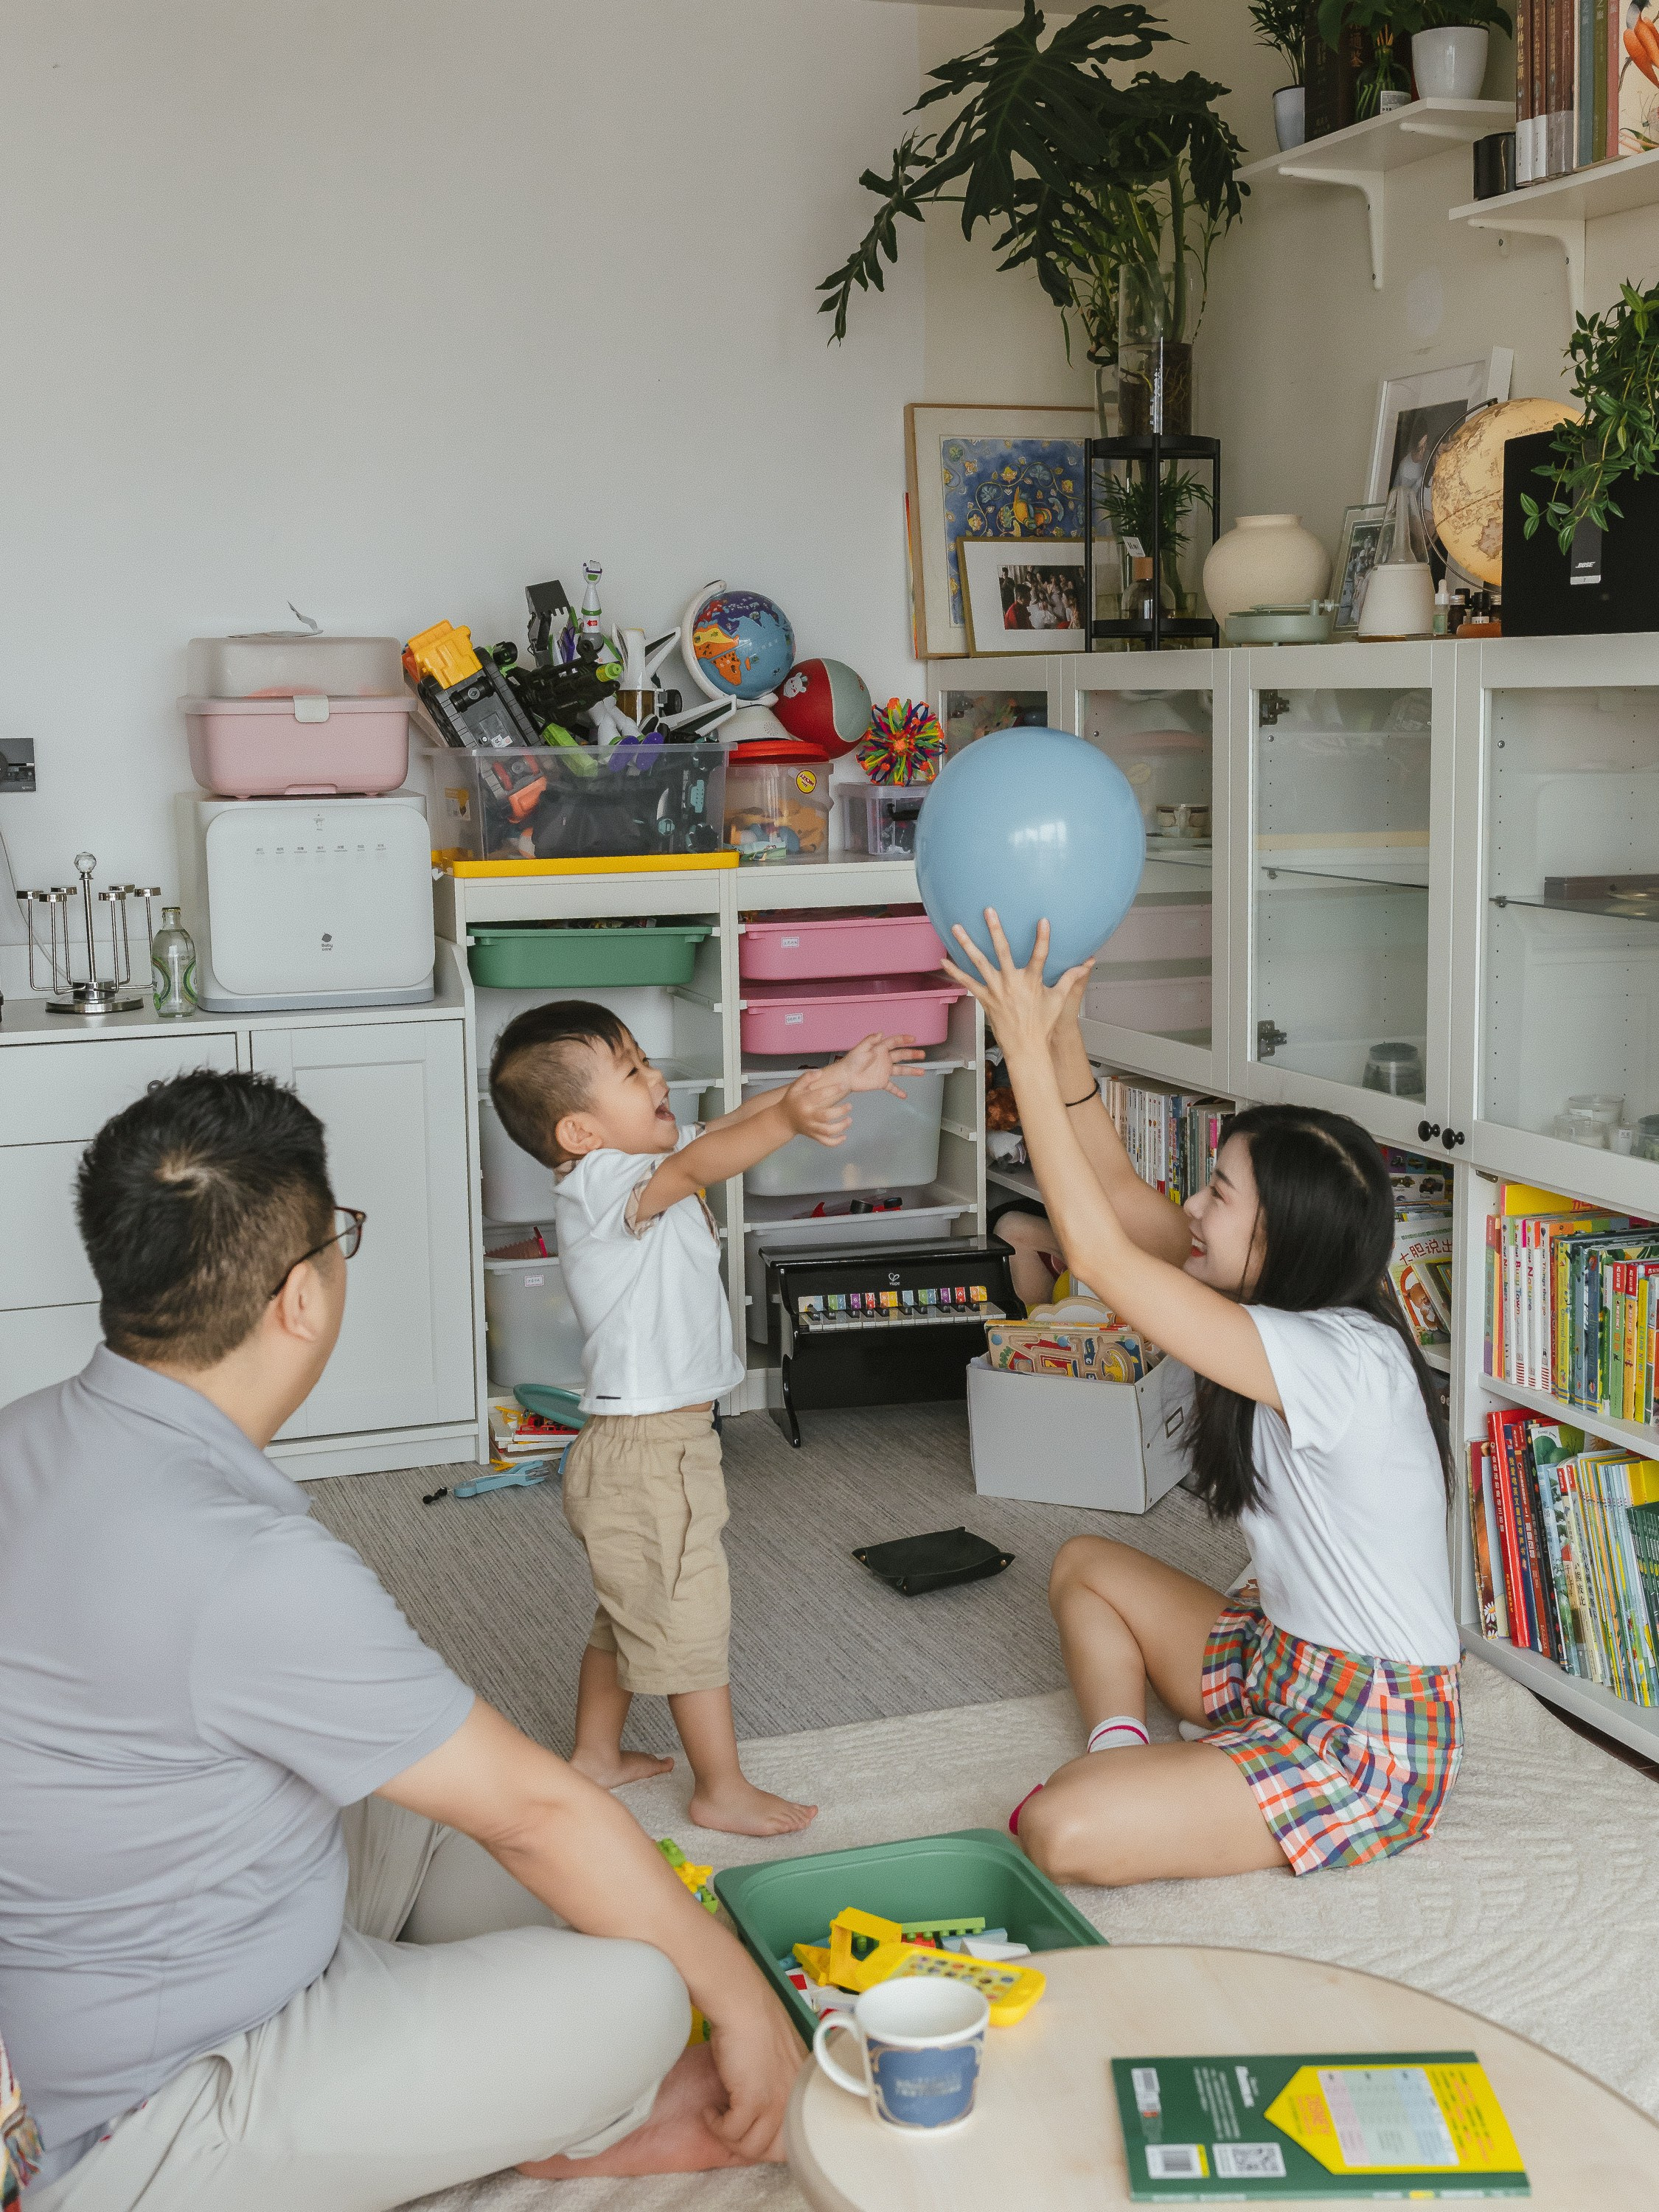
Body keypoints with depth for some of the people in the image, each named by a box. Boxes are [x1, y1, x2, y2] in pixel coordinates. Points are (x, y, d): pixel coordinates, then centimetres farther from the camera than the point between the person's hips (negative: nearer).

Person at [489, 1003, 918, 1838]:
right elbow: (699, 1162, -41)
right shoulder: (598, 1185, -23)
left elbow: (733, 1120, 13)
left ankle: (595, 1753, 37)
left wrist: (836, 1078, 4)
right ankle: (722, 1790, 15)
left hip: (658, 1439, 10)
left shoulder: (645, 1160, 7)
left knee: (630, 1611, 23)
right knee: (691, 1618, 3)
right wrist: (791, 1117, -56)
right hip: (646, 1451, -10)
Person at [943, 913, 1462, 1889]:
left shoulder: (1340, 1361, -27)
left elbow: (1099, 1252, -28)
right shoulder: (1306, 1308, 1)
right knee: (1086, 1564, 21)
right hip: (1288, 1663, 10)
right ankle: (1122, 1761, 8)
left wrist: (1027, 1050, -25)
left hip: (1370, 1744, -10)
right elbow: (1124, 1197, 5)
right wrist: (1060, 1039, -3)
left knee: (1058, 1832, -26)